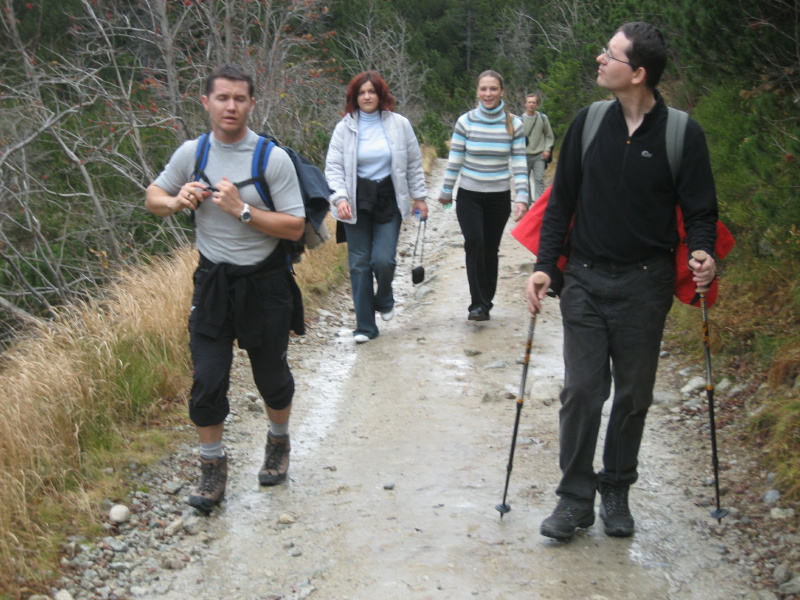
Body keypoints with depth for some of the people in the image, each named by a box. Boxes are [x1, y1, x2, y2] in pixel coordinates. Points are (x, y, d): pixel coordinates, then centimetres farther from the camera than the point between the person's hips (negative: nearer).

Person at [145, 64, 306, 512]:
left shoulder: (273, 158, -13)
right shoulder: (192, 153, -2)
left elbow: (295, 227, -14)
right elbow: (153, 197, 12)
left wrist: (241, 210, -24)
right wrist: (177, 201, -11)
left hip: (264, 283, -2)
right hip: (212, 281, 2)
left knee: (272, 375, 13)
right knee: (207, 379, 0)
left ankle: (279, 443, 41)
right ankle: (214, 466, 18)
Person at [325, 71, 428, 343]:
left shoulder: (399, 124, 1)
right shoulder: (345, 127, -1)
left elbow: (413, 163, 8)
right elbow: (334, 167, -2)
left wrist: (419, 197, 7)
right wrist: (339, 198, -17)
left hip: (389, 199, 0)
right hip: (357, 202, 1)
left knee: (383, 259, -12)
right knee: (360, 264, 2)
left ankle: (384, 300, 23)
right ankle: (365, 326, 12)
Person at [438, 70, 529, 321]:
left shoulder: (513, 124, -3)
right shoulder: (465, 122, -4)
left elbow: (519, 163, -3)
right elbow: (454, 159, 2)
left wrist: (522, 197, -11)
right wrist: (446, 191, 6)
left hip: (499, 197, 1)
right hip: (468, 196, -1)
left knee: (490, 250, 6)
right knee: (474, 243, -19)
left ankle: (484, 303, 21)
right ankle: (478, 304, -16)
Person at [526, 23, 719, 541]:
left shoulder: (682, 133, -7)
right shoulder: (589, 123, 2)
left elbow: (700, 209, -1)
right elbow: (562, 202, 7)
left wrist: (703, 255, -21)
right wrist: (545, 266, -1)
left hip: (645, 285, -1)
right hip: (586, 280, 2)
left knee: (634, 395, 8)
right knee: (581, 391, 0)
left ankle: (617, 492, 25)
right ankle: (576, 498, 10)